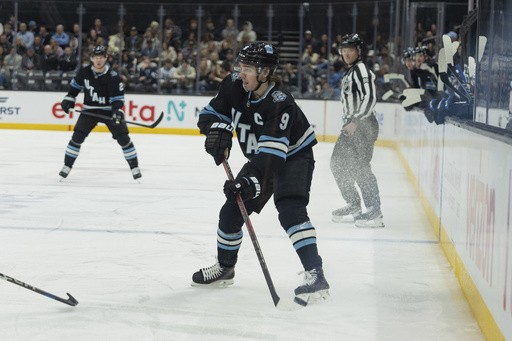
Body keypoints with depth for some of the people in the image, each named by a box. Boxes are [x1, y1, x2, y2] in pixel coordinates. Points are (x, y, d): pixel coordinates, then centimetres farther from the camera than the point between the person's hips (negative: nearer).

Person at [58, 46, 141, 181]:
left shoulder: (113, 77, -17)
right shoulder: (84, 72, -7)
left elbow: (118, 97, -15)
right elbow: (76, 85, 13)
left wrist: (117, 111, -30)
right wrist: (69, 99, 7)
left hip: (109, 110, -2)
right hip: (89, 109, 2)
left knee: (123, 138, -8)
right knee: (77, 137, -8)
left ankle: (134, 167, 4)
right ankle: (67, 166, 3)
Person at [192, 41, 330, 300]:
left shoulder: (280, 103, -33)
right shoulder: (234, 86, -14)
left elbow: (273, 153, -40)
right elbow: (210, 114, -3)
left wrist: (252, 180, -51)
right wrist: (218, 129, -26)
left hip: (293, 156, -7)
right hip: (260, 158, 7)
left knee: (290, 209, -28)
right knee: (232, 210, 8)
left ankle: (316, 276, -33)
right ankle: (225, 268, 31)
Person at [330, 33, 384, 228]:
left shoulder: (361, 69, -12)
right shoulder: (350, 72, 20)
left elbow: (369, 98, -22)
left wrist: (355, 122, -24)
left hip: (363, 125, -11)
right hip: (353, 125, 11)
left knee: (359, 167, -16)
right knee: (338, 164, 15)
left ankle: (374, 213, -18)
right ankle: (353, 206, 24)